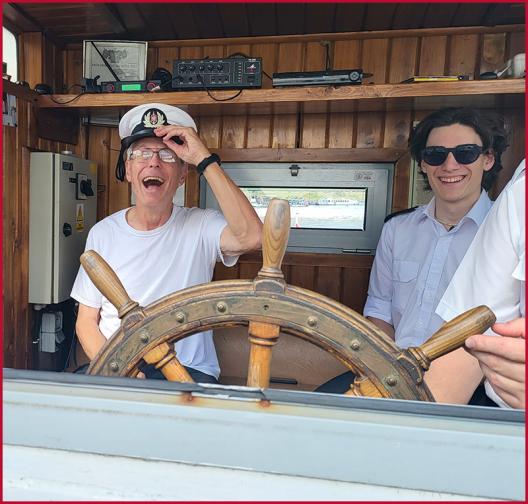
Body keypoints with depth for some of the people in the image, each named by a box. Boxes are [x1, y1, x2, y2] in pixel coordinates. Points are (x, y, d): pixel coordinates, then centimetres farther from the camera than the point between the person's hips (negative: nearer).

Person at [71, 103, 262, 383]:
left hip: (188, 369, -1)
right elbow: (86, 321, 7)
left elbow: (252, 237, -27)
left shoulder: (200, 226, -5)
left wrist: (205, 159, -22)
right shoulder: (102, 233, 4)